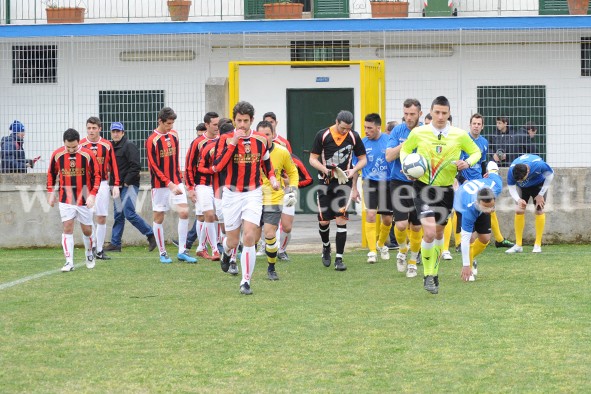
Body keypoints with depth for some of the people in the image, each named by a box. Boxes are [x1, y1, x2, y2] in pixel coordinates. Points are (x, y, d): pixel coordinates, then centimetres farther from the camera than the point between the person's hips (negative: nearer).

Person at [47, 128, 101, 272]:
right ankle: (69, 262, -7)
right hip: (65, 199, 1)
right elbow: (51, 173, 10)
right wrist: (50, 192, 8)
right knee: (67, 228, -8)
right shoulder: (57, 155, -5)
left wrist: (92, 194, -13)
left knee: (87, 230, 9)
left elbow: (97, 175, -5)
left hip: (84, 199, -1)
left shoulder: (88, 155, -11)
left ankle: (89, 255, 34)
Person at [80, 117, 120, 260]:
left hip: (102, 184, 1)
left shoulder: (107, 145, 4)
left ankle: (99, 250, 11)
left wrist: (116, 185, 1)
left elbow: (113, 165, 6)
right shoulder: (80, 145, 0)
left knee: (102, 218, 3)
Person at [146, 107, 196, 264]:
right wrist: (170, 184, -19)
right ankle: (162, 253, 12)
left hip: (175, 182, 5)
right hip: (160, 185, -5)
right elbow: (154, 167, -15)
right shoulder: (152, 140, -12)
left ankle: (182, 251, 1)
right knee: (158, 217, 2)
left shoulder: (174, 135, 7)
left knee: (184, 212, -5)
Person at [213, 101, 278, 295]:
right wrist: (232, 143, -22)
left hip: (253, 194, 1)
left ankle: (246, 281, -4)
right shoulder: (226, 139, -6)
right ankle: (226, 253, 46)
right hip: (231, 194, -1)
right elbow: (216, 166, -17)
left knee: (249, 237, -14)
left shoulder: (261, 140, 2)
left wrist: (272, 178, 3)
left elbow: (266, 162, 20)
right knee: (233, 240, 7)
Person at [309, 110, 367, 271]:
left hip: (344, 182, 0)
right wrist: (325, 170, -18)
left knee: (341, 219, -11)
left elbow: (363, 159, 9)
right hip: (325, 182, 0)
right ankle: (326, 247, 34)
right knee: (324, 221, 3)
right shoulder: (322, 135, -5)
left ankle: (339, 258, -6)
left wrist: (353, 170, -11)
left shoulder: (354, 137, -1)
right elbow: (313, 159, -1)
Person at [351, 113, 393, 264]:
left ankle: (381, 244, 37)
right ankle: (372, 251, -13)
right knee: (370, 214, -18)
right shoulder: (362, 143, -3)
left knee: (387, 219, 9)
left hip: (387, 183, 1)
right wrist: (354, 188, 6)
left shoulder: (389, 140, -7)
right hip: (370, 182, -1)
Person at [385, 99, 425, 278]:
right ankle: (402, 250, 18)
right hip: (399, 182, -1)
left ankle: (413, 262, 25)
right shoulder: (398, 131, -1)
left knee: (416, 226, 7)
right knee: (401, 224, -13)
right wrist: (404, 144, -21)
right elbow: (389, 156, -7)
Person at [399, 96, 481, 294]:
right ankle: (428, 276, -5)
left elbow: (476, 152, 11)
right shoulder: (418, 133, -5)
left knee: (439, 233, 15)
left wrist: (467, 162, -10)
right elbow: (404, 150, 12)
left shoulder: (459, 135, -4)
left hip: (445, 190, 3)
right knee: (429, 232, -19)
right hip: (423, 187, -3)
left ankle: (434, 272, 36)